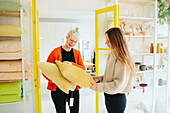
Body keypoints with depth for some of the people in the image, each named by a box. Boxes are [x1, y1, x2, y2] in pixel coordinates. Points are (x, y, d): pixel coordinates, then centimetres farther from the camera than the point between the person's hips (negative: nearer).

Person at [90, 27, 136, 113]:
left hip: (117, 99, -8)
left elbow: (118, 85, -24)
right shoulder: (112, 54, 3)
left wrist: (98, 87, -19)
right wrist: (99, 78, 0)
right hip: (108, 96, 8)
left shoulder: (121, 60, -24)